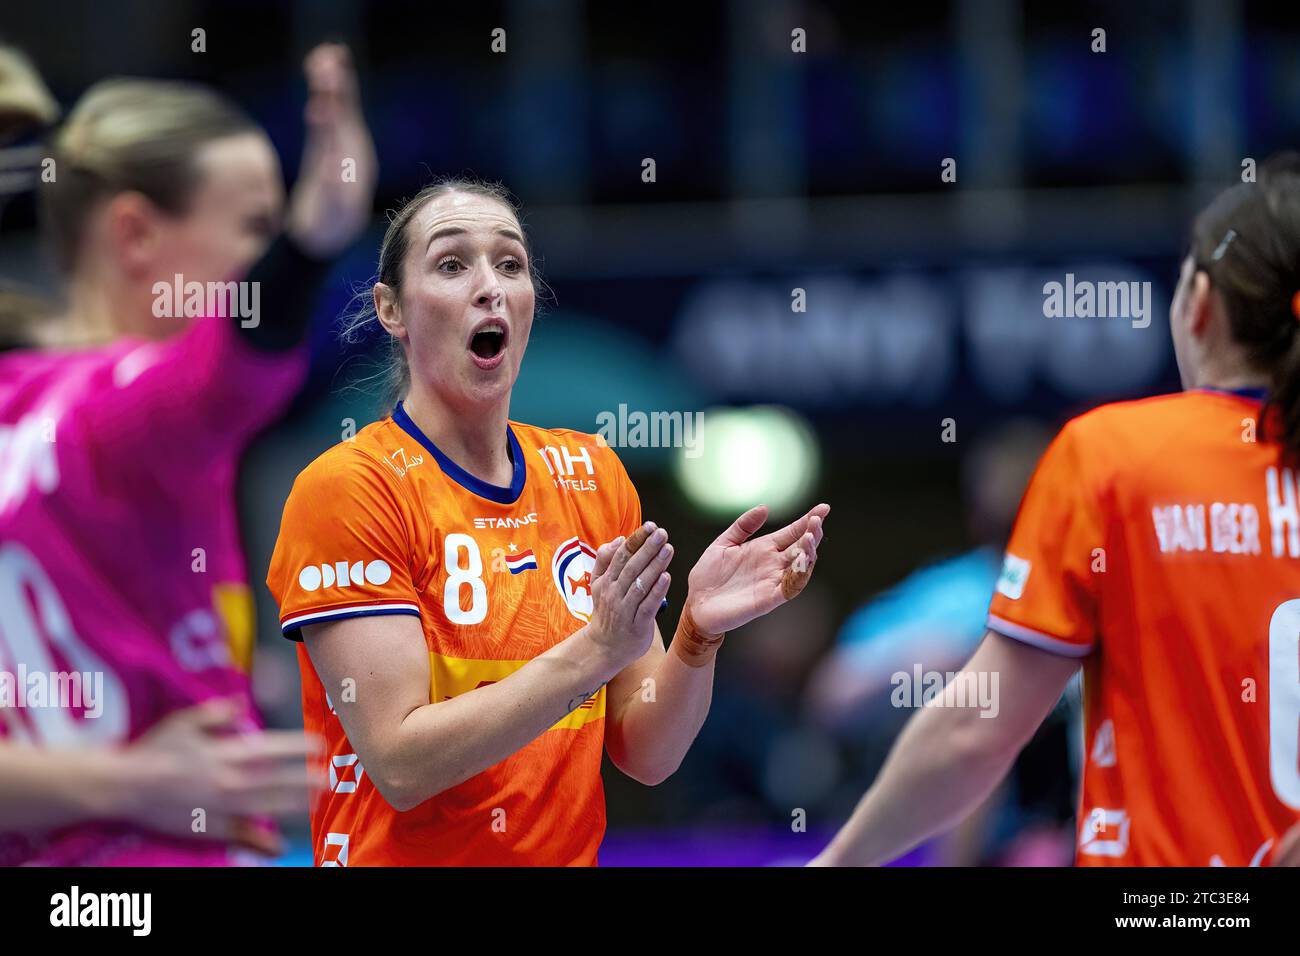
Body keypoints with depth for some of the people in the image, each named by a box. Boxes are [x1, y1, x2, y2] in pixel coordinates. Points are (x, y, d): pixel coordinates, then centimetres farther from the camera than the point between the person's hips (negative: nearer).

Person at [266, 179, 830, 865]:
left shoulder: (592, 474, 1)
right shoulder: (346, 487, -14)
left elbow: (645, 756, -2)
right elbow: (401, 765, -21)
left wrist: (699, 634, -20)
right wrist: (597, 649, -28)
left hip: (571, 852, 5)